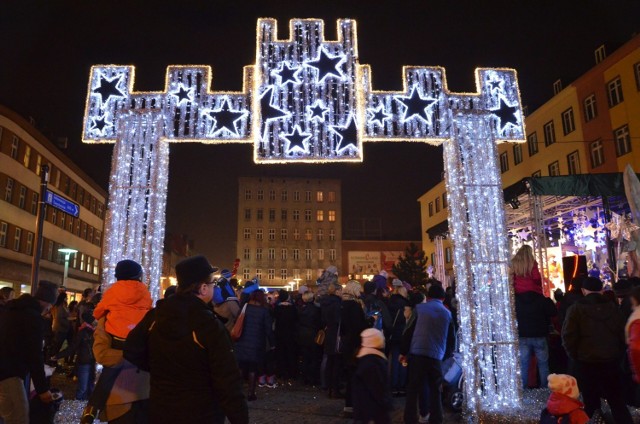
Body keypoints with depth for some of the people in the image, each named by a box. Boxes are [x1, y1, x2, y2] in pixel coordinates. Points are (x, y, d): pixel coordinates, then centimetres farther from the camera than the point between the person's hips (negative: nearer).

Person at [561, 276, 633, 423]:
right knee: (617, 400, 15)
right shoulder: (613, 307, 1)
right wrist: (618, 355, 14)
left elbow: (568, 337, -12)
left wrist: (575, 357, 3)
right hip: (611, 361, 3)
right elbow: (623, 334, 2)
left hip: (587, 363, -3)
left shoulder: (576, 309, -9)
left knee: (590, 402, 7)